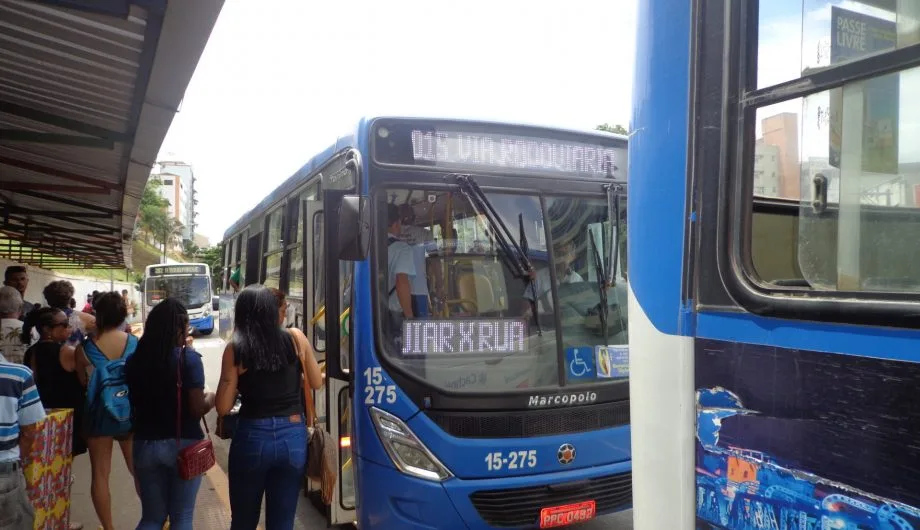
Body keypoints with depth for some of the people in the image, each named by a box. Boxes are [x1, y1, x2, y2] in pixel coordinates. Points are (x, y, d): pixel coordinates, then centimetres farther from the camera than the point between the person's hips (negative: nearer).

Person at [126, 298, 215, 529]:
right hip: (184, 444, -4)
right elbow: (197, 409, -16)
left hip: (145, 445, 4)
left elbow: (136, 405, 9)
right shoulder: (189, 358, -14)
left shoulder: (135, 360, 0)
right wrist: (211, 398, 4)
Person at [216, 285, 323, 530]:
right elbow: (316, 382, 9)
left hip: (252, 437, -1)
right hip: (293, 437, 1)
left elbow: (223, 407, -6)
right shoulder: (296, 338, -3)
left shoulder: (235, 349, -7)